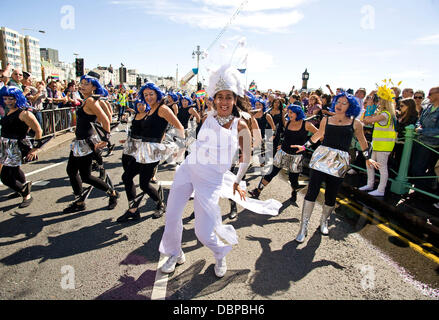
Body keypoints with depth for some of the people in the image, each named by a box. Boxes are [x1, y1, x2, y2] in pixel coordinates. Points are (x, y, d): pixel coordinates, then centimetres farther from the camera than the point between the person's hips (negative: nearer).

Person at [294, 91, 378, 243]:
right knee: (311, 192, -7)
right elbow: (317, 135, 26)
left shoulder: (355, 123, 7)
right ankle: (303, 227, 1)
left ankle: (324, 221, 33)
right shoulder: (326, 120, 10)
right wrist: (304, 146, 31)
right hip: (321, 157, 0)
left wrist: (368, 158, 25)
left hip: (339, 162, 0)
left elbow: (362, 141, 20)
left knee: (331, 196, 4)